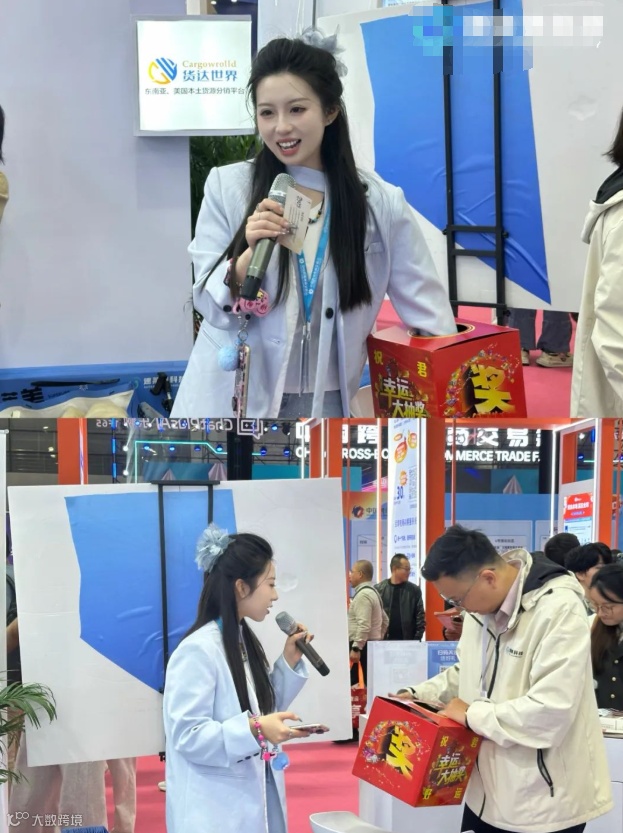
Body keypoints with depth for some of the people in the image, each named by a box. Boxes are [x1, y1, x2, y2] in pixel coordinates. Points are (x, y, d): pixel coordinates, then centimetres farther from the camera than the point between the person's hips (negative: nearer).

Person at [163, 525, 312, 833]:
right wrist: (253, 729, -30)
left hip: (257, 800, 8)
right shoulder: (198, 650, -17)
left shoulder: (244, 642, 9)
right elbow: (187, 735, -20)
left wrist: (289, 660, 7)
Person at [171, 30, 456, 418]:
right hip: (234, 401, -1)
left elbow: (430, 316, 1)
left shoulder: (381, 203, -4)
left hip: (329, 403, 1)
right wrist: (252, 254, -21)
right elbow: (212, 307, -5)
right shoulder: (227, 187, -4)